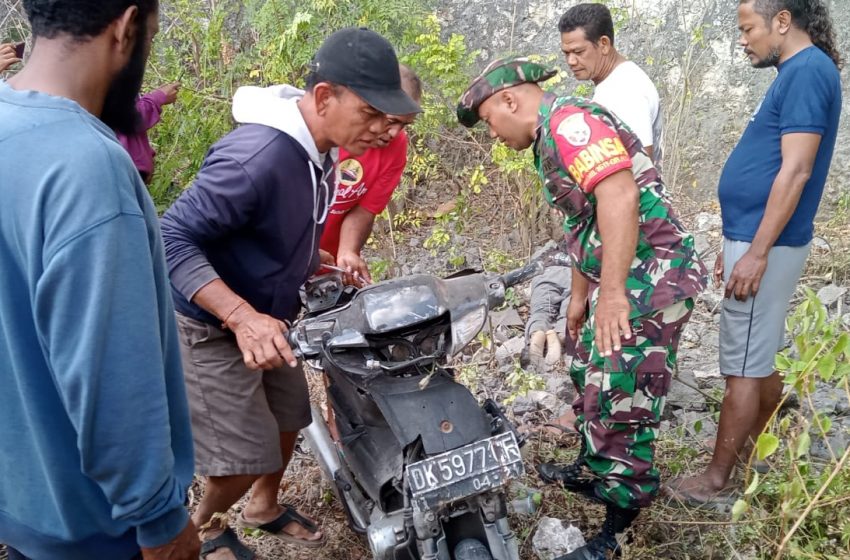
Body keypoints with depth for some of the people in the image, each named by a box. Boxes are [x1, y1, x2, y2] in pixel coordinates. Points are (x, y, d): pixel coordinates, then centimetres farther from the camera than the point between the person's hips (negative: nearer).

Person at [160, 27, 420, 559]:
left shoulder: (321, 146, -4)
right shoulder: (256, 157, -33)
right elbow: (172, 238, -32)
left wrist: (313, 265, 10)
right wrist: (242, 316, -41)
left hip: (269, 316, 9)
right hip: (213, 329, -8)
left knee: (289, 420, 20)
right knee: (246, 455, -3)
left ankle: (265, 506, 48)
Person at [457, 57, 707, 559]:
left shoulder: (569, 120, -14)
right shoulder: (551, 140, 19)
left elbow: (619, 197, -27)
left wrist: (611, 292, -30)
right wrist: (579, 297, 30)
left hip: (649, 280, -11)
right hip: (617, 283, 11)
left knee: (619, 401, -5)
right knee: (589, 376, 23)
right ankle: (594, 471, 43)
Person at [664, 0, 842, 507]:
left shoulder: (807, 71, -15)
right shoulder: (796, 73, 17)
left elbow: (795, 172, -22)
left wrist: (756, 253, -22)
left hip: (766, 245, -10)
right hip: (755, 238, 10)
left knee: (744, 367, -3)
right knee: (760, 362, 18)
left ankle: (717, 482, 7)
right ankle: (746, 459, 32)